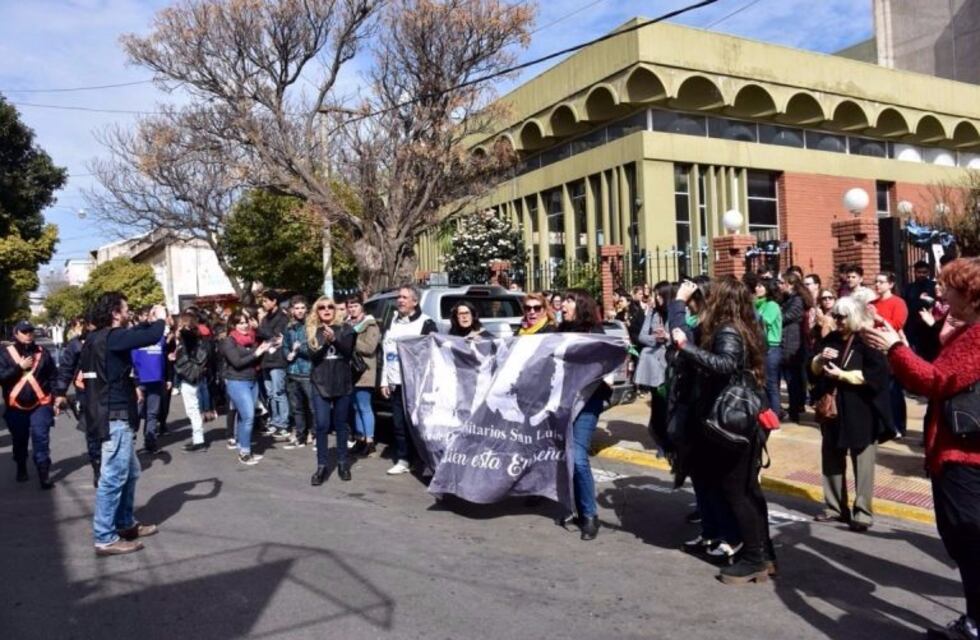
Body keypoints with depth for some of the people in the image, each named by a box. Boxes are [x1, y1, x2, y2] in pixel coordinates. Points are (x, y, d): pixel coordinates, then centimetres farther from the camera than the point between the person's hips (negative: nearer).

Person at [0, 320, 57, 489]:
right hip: (16, 407, 1)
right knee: (19, 441, 14)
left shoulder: (42, 352, 3)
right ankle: (21, 470, 35)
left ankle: (44, 475, -6)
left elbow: (53, 376, 4)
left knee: (41, 440, -8)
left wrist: (55, 398, -2)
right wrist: (20, 367, -18)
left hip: (40, 405, -1)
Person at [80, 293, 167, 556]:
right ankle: (105, 539, 1)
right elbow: (152, 337, -26)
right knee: (114, 477, -5)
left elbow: (133, 335, 28)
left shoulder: (98, 337, 11)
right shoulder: (112, 336, -18)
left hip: (111, 414, 11)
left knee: (130, 471, 20)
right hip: (115, 416, -11)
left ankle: (125, 523, 31)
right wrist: (160, 319, -7)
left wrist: (149, 322, 18)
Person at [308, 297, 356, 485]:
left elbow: (348, 351, -9)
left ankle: (342, 463, 19)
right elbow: (313, 357, -4)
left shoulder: (344, 328, 3)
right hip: (320, 383, 0)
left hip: (342, 382, 0)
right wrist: (325, 343, -21)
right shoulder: (313, 331, 6)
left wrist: (334, 339, -24)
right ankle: (321, 466, 4)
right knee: (322, 425, -3)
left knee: (341, 425, 9)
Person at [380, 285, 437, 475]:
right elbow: (385, 352, 19)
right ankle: (403, 460, 18)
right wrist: (384, 381, 14)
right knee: (398, 423, 9)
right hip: (395, 382, 6)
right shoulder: (392, 322, 18)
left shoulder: (426, 323, -3)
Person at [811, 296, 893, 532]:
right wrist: (820, 358, -9)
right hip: (833, 410, 7)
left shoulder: (868, 341, -10)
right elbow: (814, 369, 13)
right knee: (832, 460, 12)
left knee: (862, 462, 2)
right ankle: (835, 506, 24)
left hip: (861, 412, -7)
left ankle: (862, 511, 10)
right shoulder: (830, 339, 10)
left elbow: (876, 374, -19)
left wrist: (842, 375, -18)